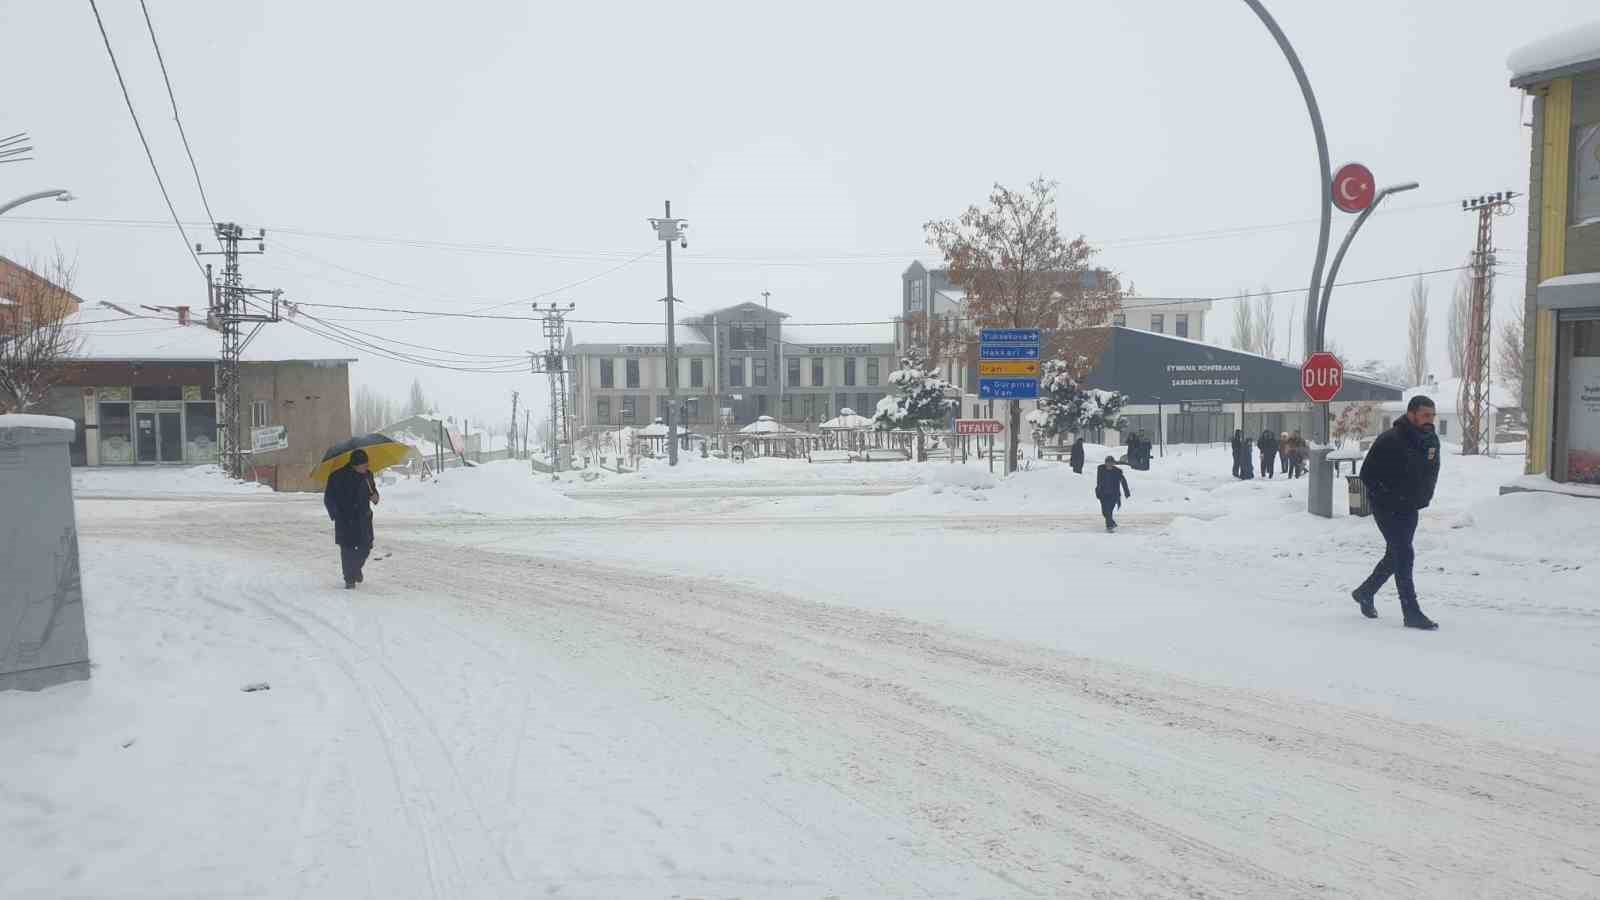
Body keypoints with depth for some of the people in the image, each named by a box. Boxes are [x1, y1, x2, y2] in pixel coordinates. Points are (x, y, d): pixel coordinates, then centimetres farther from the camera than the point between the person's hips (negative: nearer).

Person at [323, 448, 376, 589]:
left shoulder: (368, 474, 4)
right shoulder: (338, 477, -9)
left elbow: (373, 488, 21)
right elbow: (328, 498, -4)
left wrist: (374, 496, -3)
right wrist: (336, 515, -14)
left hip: (363, 518, 4)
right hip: (345, 520, -4)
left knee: (365, 547, 5)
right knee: (347, 549, -4)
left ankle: (357, 568, 35)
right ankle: (349, 579, 7)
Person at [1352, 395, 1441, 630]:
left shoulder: (1431, 440, 3)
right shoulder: (1389, 441, -20)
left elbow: (1432, 472, 19)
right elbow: (1367, 473, -17)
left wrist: (1424, 497, 7)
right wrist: (1388, 498, -17)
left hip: (1410, 509, 8)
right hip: (1387, 509, -8)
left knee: (1396, 555, 16)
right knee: (1404, 555, -11)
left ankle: (1365, 592, 36)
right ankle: (1412, 614, -8)